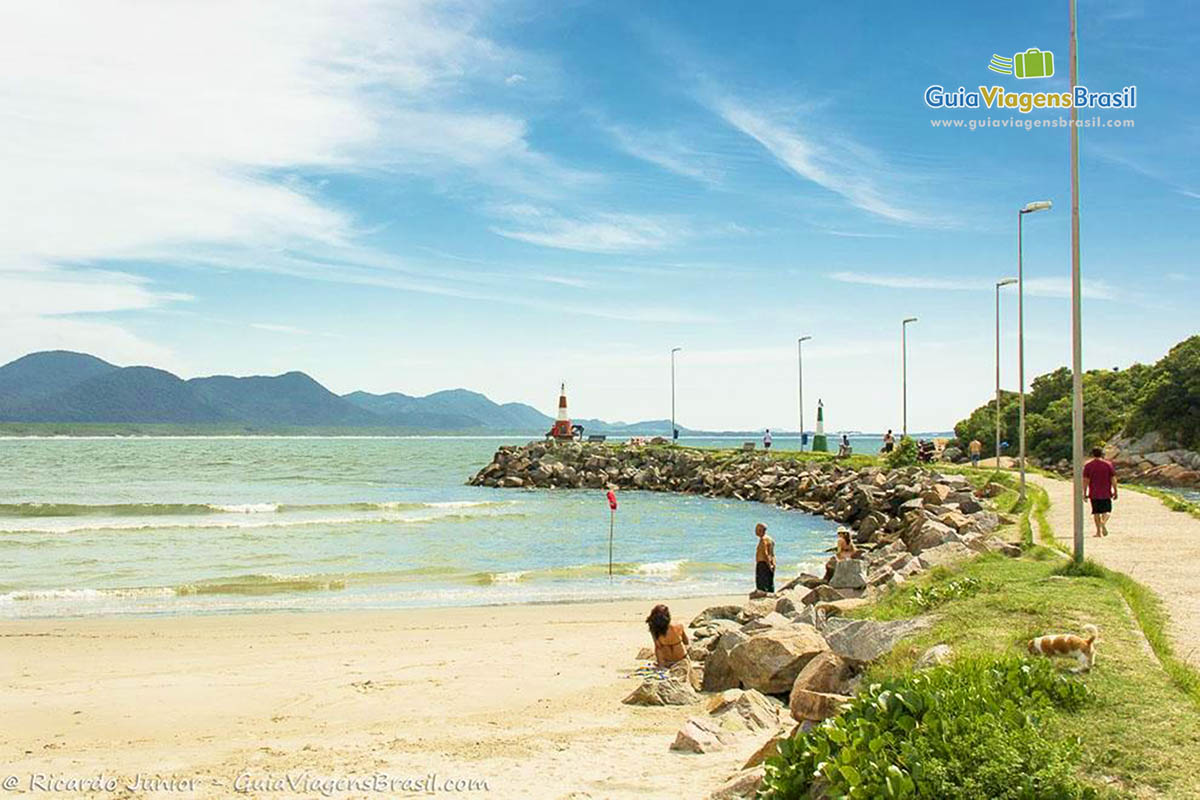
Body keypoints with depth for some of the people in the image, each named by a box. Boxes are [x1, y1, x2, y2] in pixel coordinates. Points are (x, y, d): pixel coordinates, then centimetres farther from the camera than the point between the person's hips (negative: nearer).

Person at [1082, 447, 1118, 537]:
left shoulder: (1088, 465, -2)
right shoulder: (1108, 464, -2)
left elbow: (1085, 480, -5)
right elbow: (1113, 479, -4)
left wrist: (1085, 493, 0)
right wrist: (1115, 492, 3)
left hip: (1094, 493, 1)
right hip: (1106, 493, 0)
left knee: (1096, 512, 10)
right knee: (1106, 510, 8)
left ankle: (1098, 531, 9)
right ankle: (1103, 522, -21)